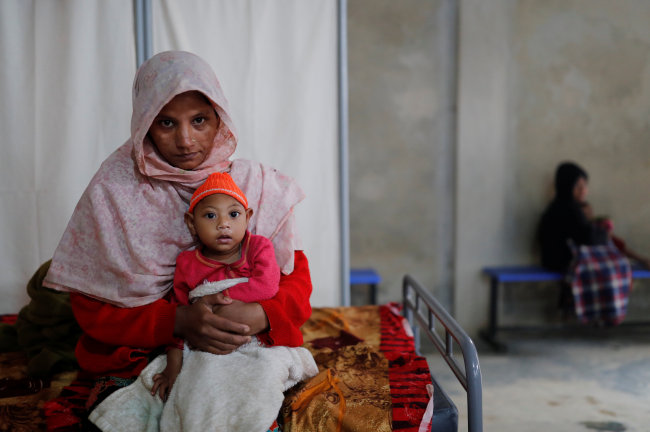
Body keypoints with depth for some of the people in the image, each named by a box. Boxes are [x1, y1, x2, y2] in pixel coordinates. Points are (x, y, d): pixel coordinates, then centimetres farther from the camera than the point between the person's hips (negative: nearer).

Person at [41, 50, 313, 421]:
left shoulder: (257, 185, 1)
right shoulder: (113, 191, -4)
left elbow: (297, 282, 2)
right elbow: (91, 307, -5)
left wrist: (260, 316, -21)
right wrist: (178, 321, -22)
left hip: (244, 356, 1)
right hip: (136, 359, 0)